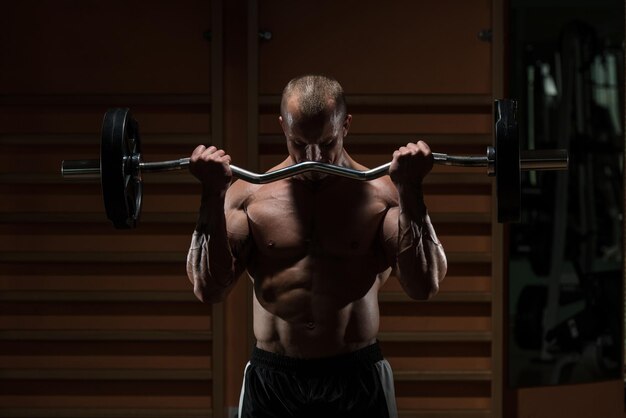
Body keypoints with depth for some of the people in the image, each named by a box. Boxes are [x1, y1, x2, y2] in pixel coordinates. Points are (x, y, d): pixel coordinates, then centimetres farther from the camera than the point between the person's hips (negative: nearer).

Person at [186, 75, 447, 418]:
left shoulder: (380, 194, -1)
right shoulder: (250, 195, 2)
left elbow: (424, 286, -12)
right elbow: (209, 288, -6)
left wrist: (410, 190, -17)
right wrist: (213, 195, -13)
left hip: (356, 378, -1)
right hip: (271, 380, 1)